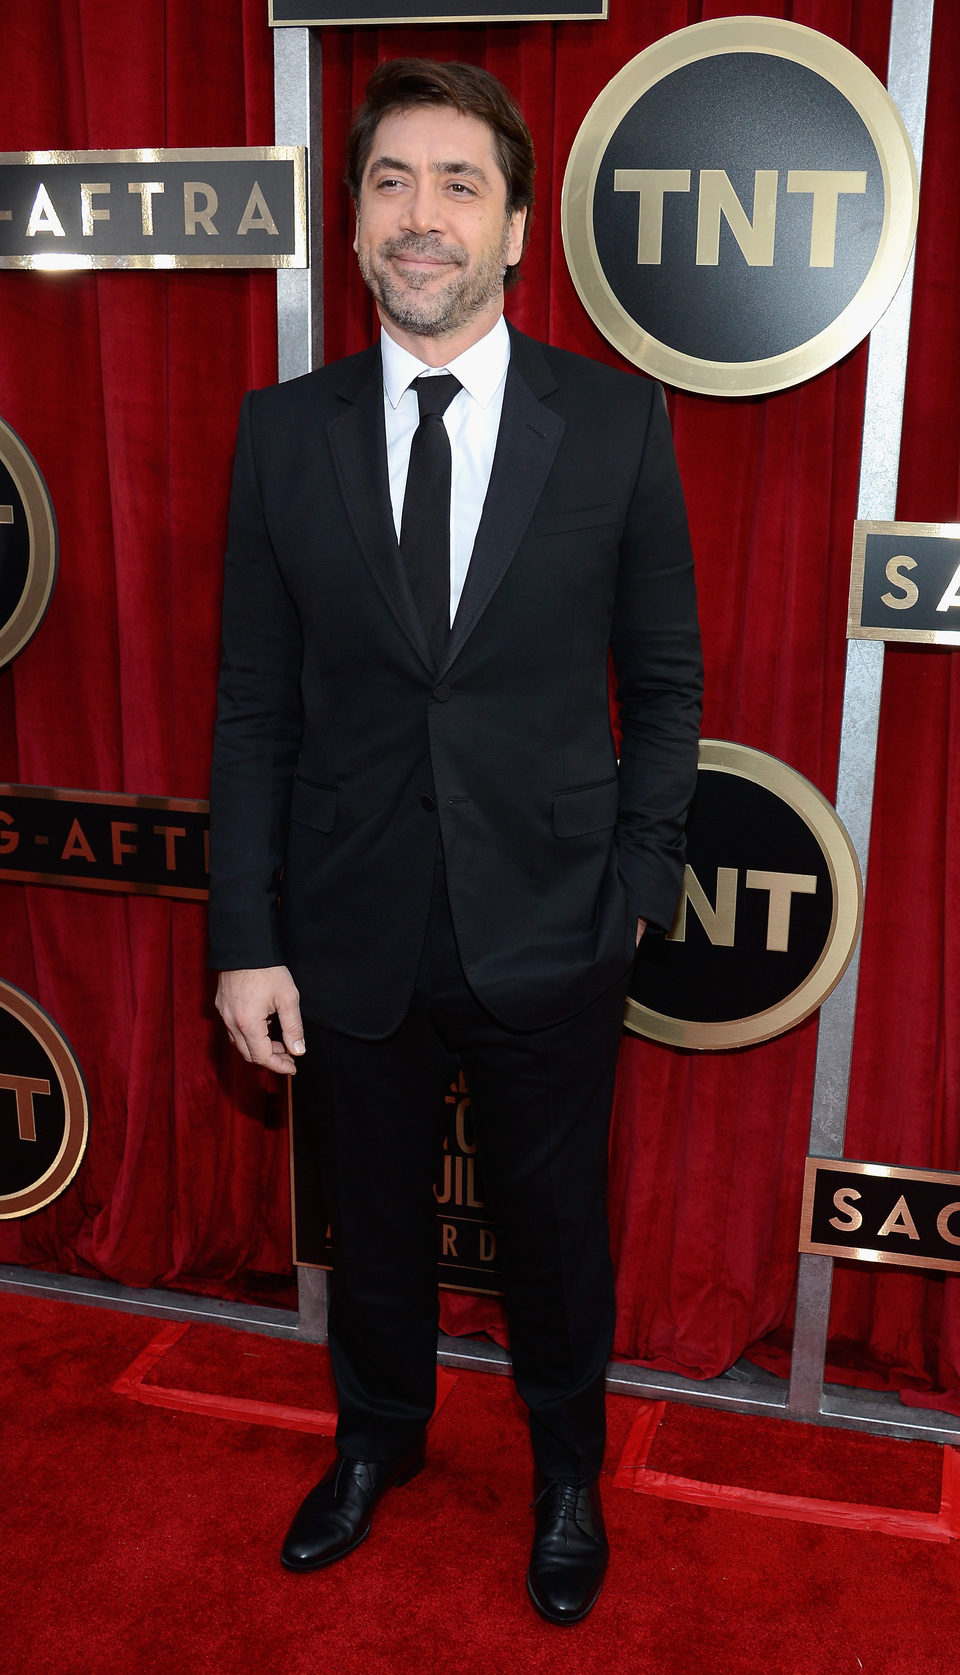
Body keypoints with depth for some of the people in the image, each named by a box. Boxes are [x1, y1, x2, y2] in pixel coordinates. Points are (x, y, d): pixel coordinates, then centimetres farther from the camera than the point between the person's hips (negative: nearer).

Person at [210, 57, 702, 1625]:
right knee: (373, 1218, 21)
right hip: (350, 936, 1)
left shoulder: (619, 421, -6)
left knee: (554, 1227, 17)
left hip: (549, 936, -1)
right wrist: (246, 940, -4)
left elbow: (665, 679, 0)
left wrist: (638, 890, -5)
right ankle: (377, 1436, 49)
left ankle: (567, 1472, 45)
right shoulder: (282, 432, -3)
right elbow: (254, 708, -1)